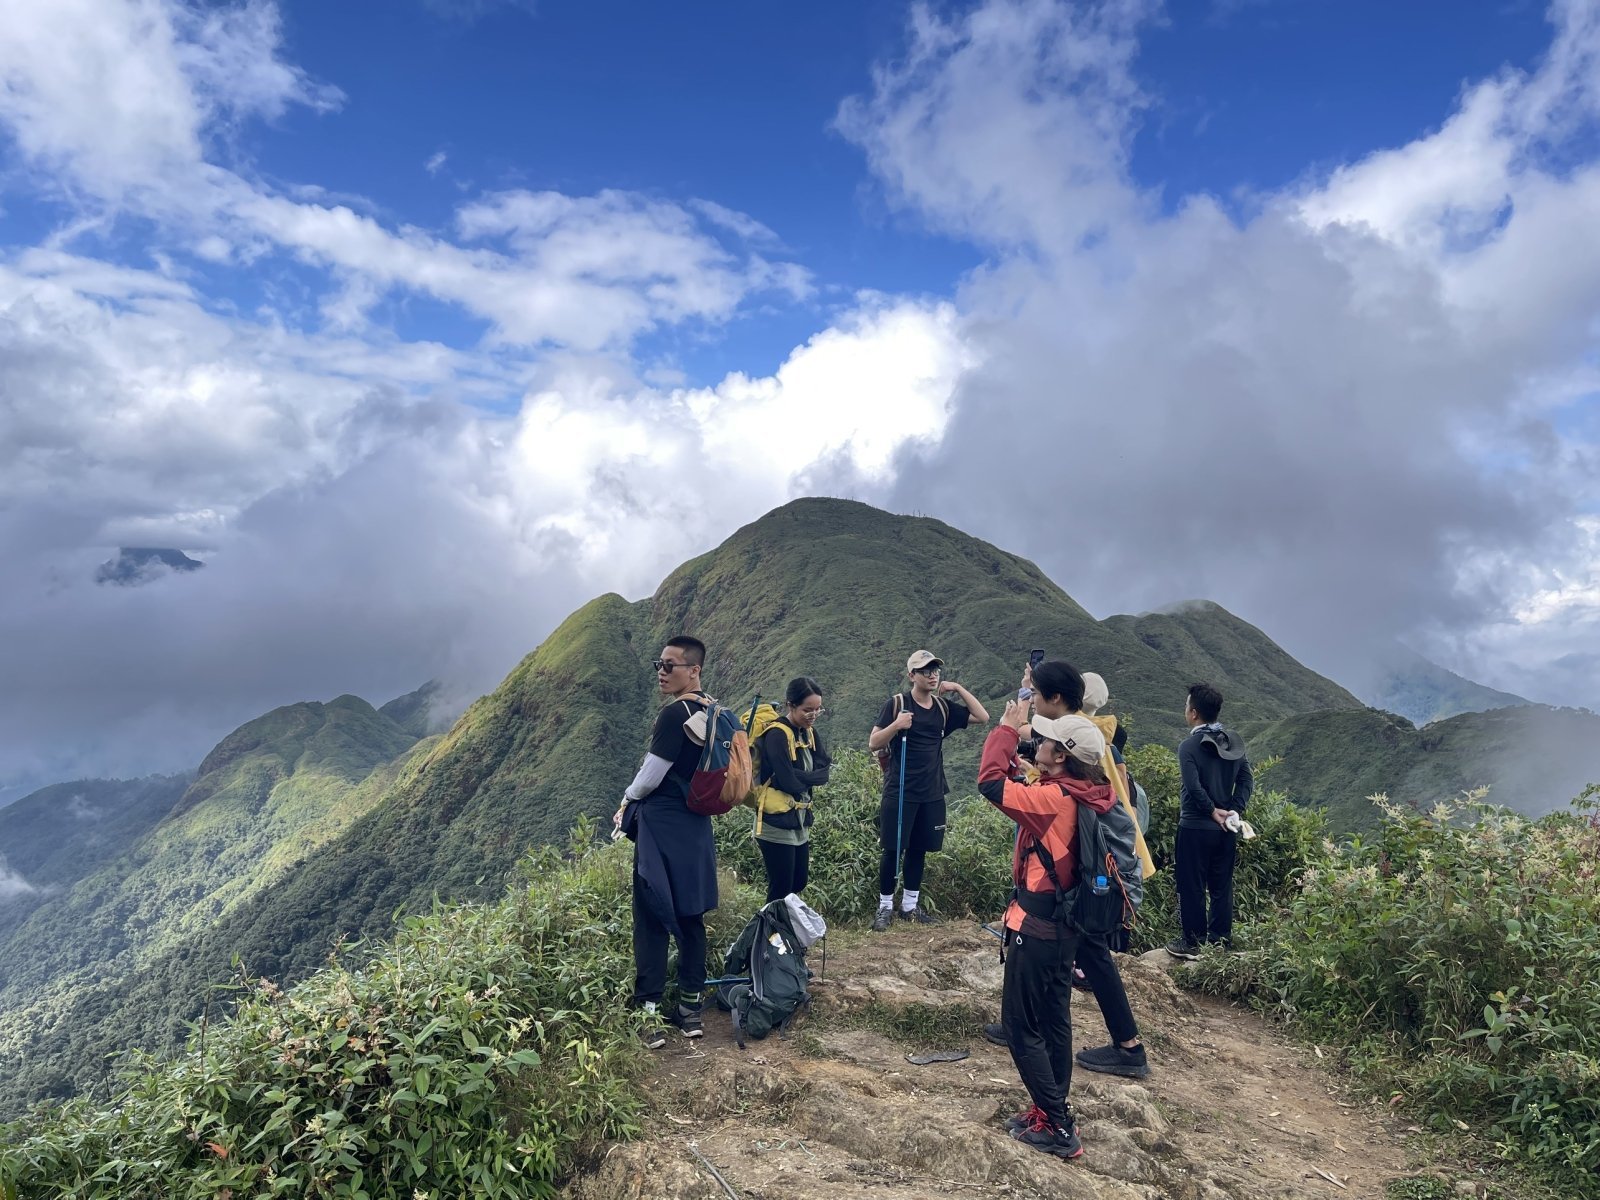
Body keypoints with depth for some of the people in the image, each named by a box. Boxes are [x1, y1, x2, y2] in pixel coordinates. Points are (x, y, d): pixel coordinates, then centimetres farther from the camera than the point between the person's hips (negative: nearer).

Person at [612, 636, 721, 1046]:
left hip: (661, 827, -8)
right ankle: (690, 1007, 18)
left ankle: (650, 1011, 2)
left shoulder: (675, 714, -18)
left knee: (652, 919, -1)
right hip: (697, 825, 8)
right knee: (690, 918, 12)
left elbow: (650, 777, -15)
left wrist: (626, 802, 5)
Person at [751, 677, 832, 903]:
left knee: (799, 884, 16)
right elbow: (789, 782, -24)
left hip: (800, 821, 8)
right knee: (780, 891, -1)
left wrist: (799, 776, -16)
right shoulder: (777, 735, -19)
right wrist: (811, 778, -6)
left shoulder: (810, 733, 7)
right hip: (777, 825, -8)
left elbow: (825, 771, 0)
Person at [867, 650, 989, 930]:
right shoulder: (896, 703, -7)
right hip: (899, 792, -4)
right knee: (893, 851, 1)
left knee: (919, 850, 12)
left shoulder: (943, 707, 6)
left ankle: (910, 905, 25)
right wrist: (896, 725, -26)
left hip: (932, 794, 4)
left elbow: (983, 717, 6)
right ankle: (885, 907, 14)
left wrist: (958, 689, -2)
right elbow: (873, 744, -9)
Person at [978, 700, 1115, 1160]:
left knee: (1021, 1024, 2)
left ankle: (1058, 1128, 7)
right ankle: (1053, 1112, 29)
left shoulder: (1055, 798, -25)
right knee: (1053, 1019, 18)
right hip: (1062, 924, 9)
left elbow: (992, 782, -28)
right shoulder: (1079, 795, 1)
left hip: (1036, 925, -9)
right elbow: (1023, 786, 16)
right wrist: (1019, 732, 6)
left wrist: (1007, 728, -17)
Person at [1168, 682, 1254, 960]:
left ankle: (1192, 942, 10)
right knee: (1222, 886, 14)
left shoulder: (1189, 746, -14)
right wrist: (1235, 811, -4)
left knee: (1191, 887, 4)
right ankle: (1221, 940, 21)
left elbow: (1194, 787, -22)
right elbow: (1246, 779, 0)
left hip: (1195, 827, -6)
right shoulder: (1234, 742, 4)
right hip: (1227, 828, 6)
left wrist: (1212, 811, -10)